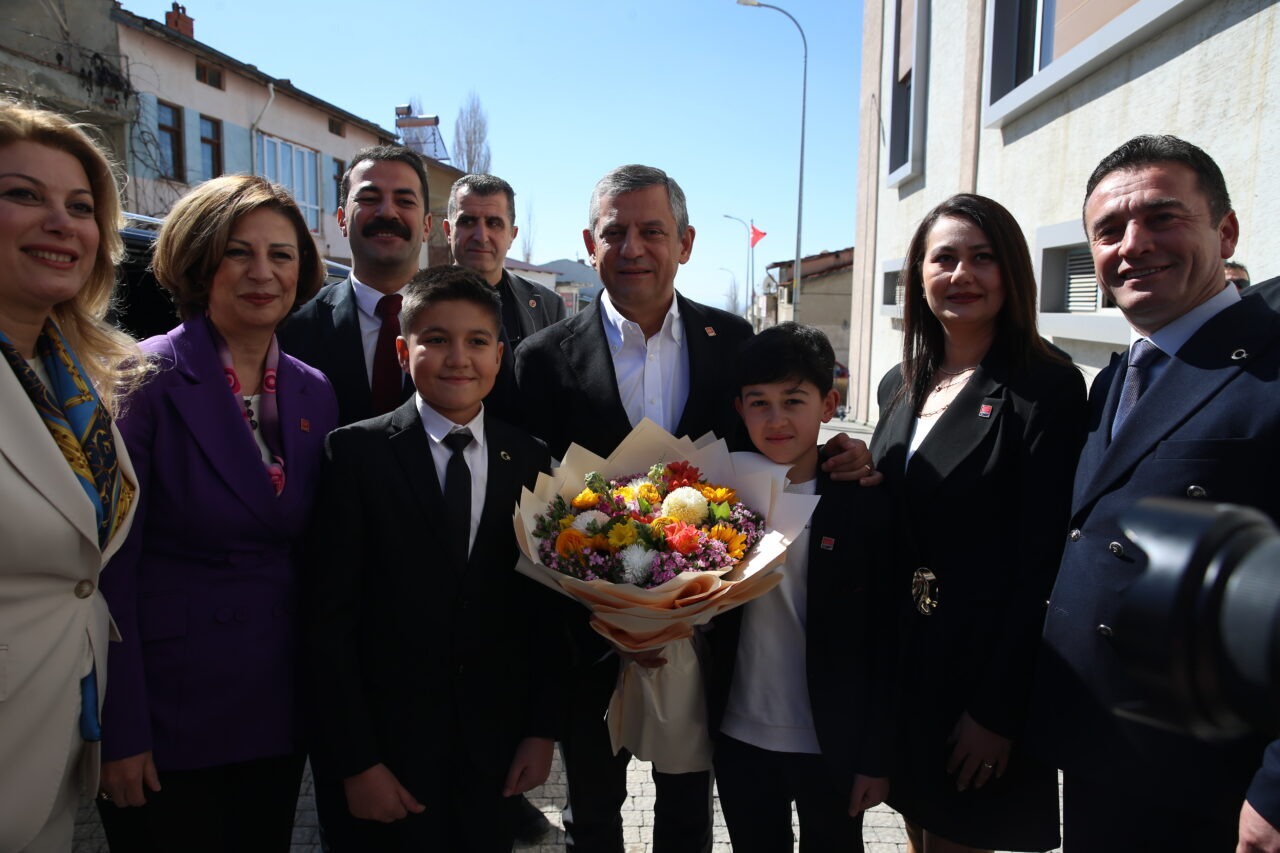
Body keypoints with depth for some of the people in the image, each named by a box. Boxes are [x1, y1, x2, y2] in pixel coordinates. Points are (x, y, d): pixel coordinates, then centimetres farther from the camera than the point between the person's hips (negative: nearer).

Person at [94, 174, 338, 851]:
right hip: (166, 711, -4)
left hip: (280, 706, 5)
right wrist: (119, 733, -13)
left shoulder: (315, 393, 2)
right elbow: (109, 564, -13)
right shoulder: (146, 381, -13)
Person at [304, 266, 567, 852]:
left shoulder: (531, 461, 0)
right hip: (388, 751, -2)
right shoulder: (357, 453, -8)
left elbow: (546, 607, 3)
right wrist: (356, 760, -10)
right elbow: (330, 619, -9)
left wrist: (543, 730, 1)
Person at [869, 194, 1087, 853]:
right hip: (900, 658, 6)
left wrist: (997, 710, -16)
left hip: (982, 668, -5)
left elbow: (1042, 560, -17)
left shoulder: (1046, 387, -14)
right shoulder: (901, 386, 6)